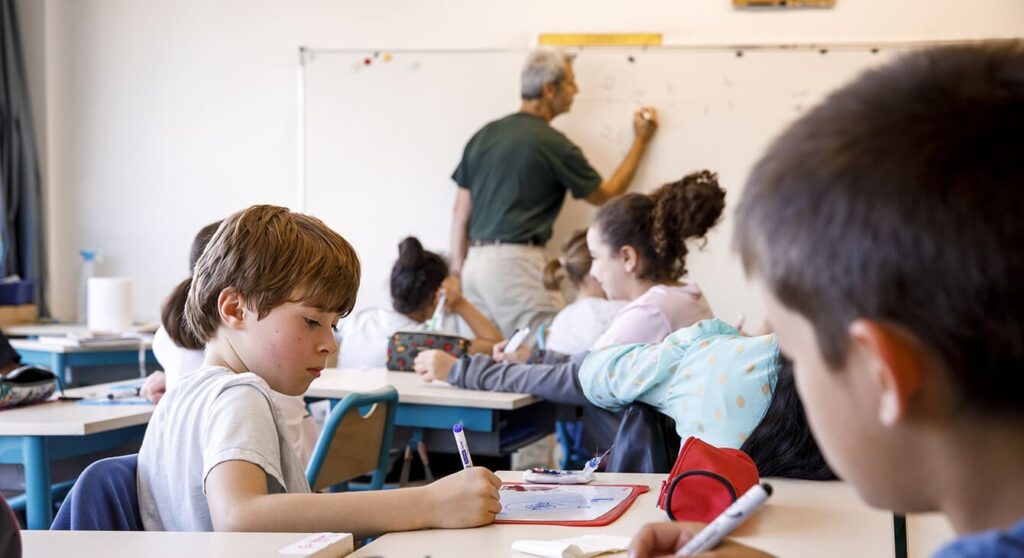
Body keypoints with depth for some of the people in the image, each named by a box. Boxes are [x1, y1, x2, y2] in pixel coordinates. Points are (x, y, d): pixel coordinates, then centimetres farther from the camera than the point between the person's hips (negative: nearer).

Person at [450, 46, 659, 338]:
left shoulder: (484, 136, 12)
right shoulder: (552, 144, -7)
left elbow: (461, 212, 14)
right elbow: (606, 194, 7)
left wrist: (458, 270, 20)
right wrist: (641, 141, 15)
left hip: (476, 260, 8)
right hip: (517, 260, -8)